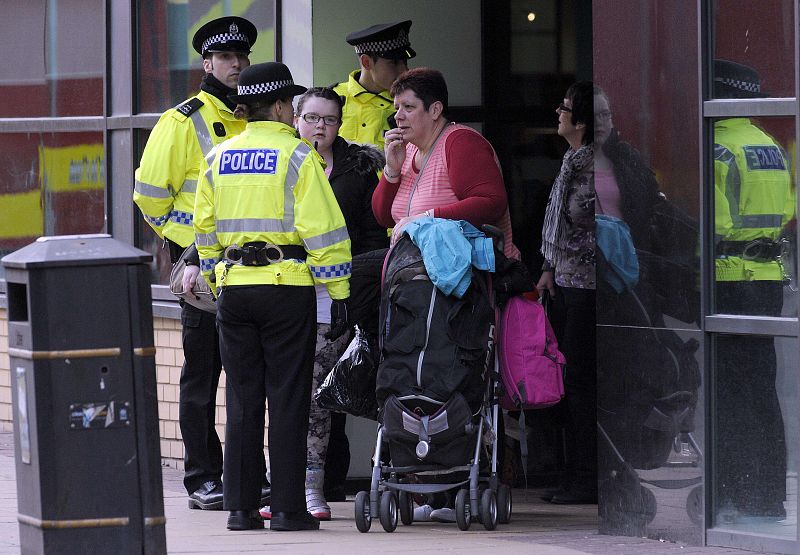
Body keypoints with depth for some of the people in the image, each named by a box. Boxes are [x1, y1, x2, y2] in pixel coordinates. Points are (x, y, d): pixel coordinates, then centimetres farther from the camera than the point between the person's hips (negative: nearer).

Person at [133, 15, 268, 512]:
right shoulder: (183, 122, -4)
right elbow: (151, 194, -5)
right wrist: (189, 247, -4)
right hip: (203, 267, -5)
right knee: (202, 374, 0)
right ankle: (202, 480, 4)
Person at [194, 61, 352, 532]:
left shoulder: (218, 158, 9)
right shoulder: (297, 156, -7)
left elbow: (206, 229, 14)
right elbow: (323, 228, -10)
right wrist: (339, 294, -7)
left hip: (233, 286, 5)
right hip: (287, 286, -5)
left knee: (242, 399, 8)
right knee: (287, 399, -1)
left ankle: (241, 506, 7)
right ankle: (288, 506, -1)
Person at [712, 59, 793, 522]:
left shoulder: (719, 149, -12)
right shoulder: (773, 147, 14)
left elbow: (715, 221, -19)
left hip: (728, 278, -8)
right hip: (770, 278, 8)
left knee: (725, 390, -4)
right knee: (761, 388, 13)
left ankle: (727, 496, -6)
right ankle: (769, 496, 15)